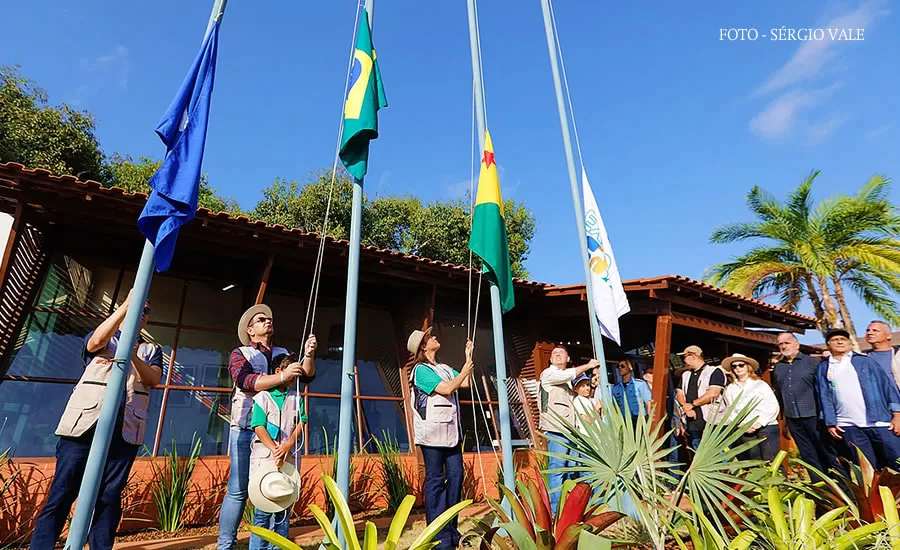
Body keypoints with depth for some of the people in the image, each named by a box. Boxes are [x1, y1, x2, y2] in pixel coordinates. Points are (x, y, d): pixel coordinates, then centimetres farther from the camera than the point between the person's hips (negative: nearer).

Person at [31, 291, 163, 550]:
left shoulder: (151, 350, 18)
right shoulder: (102, 338, 15)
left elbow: (153, 379, 0)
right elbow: (96, 341, -11)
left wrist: (134, 357, -19)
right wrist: (127, 303, -15)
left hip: (125, 430, 2)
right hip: (85, 422, -1)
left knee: (109, 497, 2)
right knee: (62, 493, -3)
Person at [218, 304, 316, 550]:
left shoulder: (284, 354, 16)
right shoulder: (240, 354, 6)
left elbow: (307, 376, 3)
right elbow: (244, 381, -14)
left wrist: (308, 355, -16)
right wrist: (282, 376, -26)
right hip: (247, 430, -3)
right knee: (238, 489, -3)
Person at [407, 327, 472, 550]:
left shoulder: (445, 368, 16)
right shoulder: (421, 370, -9)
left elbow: (466, 383, 12)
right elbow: (446, 389, -17)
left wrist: (468, 357, 11)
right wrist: (464, 371, -6)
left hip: (451, 431, 8)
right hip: (432, 432, -8)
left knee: (455, 477, 9)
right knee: (435, 481, -2)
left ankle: (451, 530, 20)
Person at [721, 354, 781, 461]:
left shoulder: (761, 384, 8)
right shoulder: (730, 389, 12)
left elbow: (774, 406, 1)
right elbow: (731, 412, 8)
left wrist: (760, 422, -10)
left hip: (767, 427, -1)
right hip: (745, 432, 2)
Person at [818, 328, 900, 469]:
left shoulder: (865, 360, 8)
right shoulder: (822, 368, 10)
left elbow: (887, 383, 3)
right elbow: (824, 396, 6)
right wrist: (830, 422, -1)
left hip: (879, 421, 0)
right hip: (848, 426, 1)